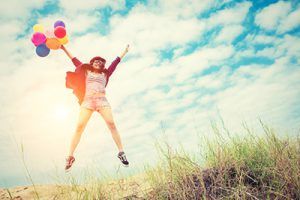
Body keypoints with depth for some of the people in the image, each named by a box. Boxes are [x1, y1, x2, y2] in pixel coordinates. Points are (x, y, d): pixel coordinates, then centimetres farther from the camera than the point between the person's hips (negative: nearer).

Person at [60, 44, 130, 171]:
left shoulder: (105, 74, 24)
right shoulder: (86, 71, 23)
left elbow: (115, 62, 28)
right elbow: (75, 60, 23)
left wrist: (125, 52, 34)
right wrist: (64, 49, 24)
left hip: (102, 100, 1)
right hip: (87, 100, 0)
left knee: (111, 124, -16)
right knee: (79, 127, -13)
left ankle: (121, 152, -15)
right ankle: (70, 156, -11)